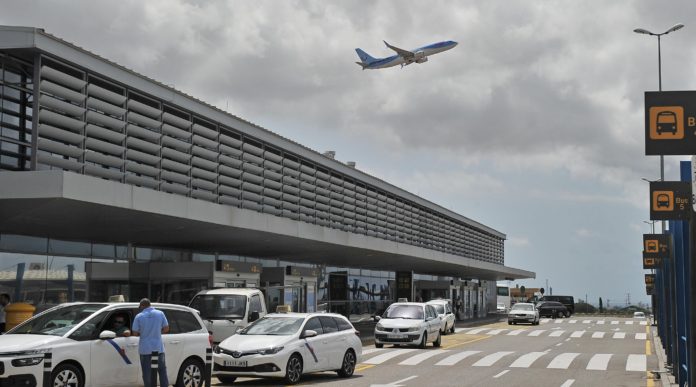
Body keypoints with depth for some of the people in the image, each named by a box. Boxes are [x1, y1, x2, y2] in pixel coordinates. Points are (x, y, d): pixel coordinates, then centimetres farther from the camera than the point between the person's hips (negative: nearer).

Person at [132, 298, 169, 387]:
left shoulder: (139, 316, -6)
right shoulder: (160, 314, -1)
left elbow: (135, 333, -4)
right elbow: (166, 329, 2)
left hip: (145, 349, -1)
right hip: (158, 348, 2)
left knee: (147, 373, 5)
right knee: (162, 371, 11)